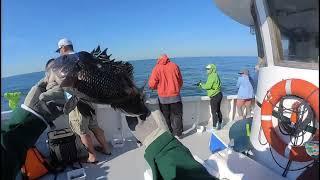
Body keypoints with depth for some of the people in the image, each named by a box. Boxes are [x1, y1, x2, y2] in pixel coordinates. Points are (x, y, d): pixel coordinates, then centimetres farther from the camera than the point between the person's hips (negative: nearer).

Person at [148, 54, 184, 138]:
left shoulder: (157, 68, -5)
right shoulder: (174, 66, 0)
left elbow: (152, 84, -8)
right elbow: (180, 82, 6)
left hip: (163, 97, 0)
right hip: (175, 96, 1)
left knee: (166, 116, 14)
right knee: (177, 115, 13)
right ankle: (178, 133, 18)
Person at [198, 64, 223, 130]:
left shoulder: (212, 76, -17)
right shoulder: (215, 75, 14)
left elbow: (208, 86, -22)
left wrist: (201, 85, -6)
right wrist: (202, 85, 7)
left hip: (215, 96, -11)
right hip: (218, 95, 11)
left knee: (214, 112, -4)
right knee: (218, 110, 20)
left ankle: (214, 127, 3)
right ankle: (219, 125, 34)